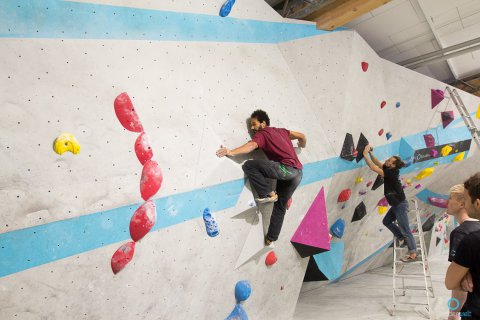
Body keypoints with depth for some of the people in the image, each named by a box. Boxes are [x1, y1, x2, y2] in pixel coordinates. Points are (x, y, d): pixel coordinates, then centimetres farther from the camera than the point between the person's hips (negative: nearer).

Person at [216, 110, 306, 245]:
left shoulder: (262, 134, 0)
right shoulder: (281, 131, 23)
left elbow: (251, 146, -21)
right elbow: (302, 136, 27)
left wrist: (231, 152, -33)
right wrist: (302, 146, 48)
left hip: (287, 169, -9)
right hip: (297, 173, 9)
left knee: (249, 165, -12)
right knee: (280, 205, 18)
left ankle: (268, 194, -6)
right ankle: (271, 238, 25)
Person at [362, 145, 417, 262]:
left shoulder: (391, 173, -24)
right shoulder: (389, 170, 0)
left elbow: (373, 168, -28)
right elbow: (378, 163, 9)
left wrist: (365, 154, -23)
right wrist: (371, 153, -4)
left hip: (400, 205, -9)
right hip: (396, 204, 9)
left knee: (405, 229, -1)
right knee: (386, 221, 19)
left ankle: (413, 254, 8)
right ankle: (402, 238, 26)